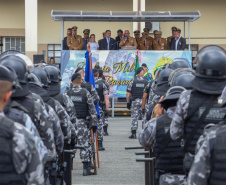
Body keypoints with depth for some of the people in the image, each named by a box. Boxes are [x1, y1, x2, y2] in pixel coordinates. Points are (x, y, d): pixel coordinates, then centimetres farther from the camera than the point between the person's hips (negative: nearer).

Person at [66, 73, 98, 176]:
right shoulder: (85, 93, -4)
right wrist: (94, 124, 2)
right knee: (84, 145, 0)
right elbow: (92, 109, -4)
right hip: (83, 122, -2)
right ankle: (86, 168, -3)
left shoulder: (67, 93, 0)